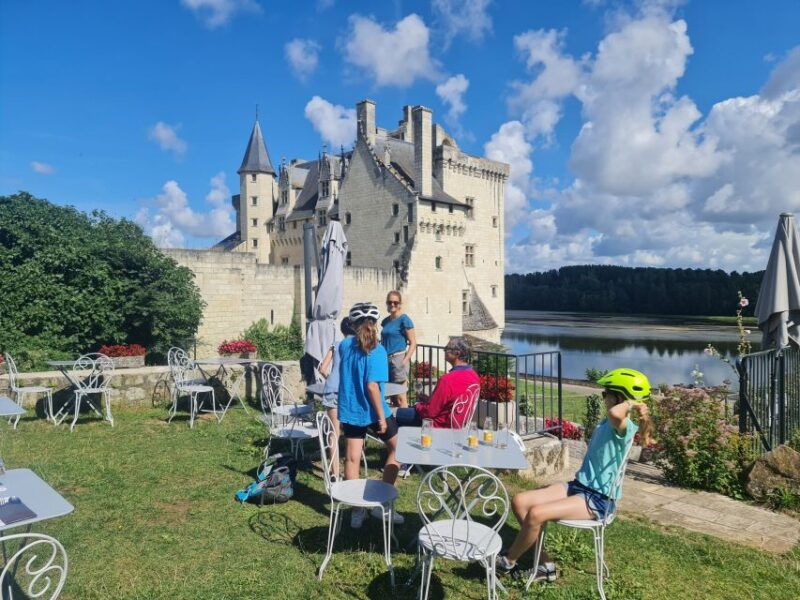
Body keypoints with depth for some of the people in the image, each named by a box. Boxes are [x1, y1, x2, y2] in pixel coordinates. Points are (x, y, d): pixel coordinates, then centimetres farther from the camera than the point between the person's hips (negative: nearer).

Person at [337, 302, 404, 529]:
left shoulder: (344, 346, 2)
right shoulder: (376, 350, -17)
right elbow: (372, 385, -22)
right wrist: (381, 416, -17)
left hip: (350, 411, 5)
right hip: (372, 412, -5)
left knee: (352, 458, 10)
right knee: (397, 447, 15)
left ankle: (356, 509, 19)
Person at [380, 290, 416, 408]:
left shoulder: (404, 319, -6)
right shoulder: (385, 321, 14)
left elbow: (413, 343, -8)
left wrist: (405, 361, -15)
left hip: (398, 359, -7)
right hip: (386, 360, 7)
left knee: (400, 398, -5)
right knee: (392, 397, 12)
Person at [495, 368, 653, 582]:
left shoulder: (624, 427, -17)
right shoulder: (605, 424, 14)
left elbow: (615, 413, -43)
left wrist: (631, 404, -24)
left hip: (598, 500, -10)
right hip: (578, 486, 10)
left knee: (536, 514, -27)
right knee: (520, 501, -6)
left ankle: (508, 560, -1)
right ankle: (545, 566, 6)